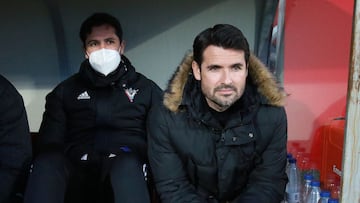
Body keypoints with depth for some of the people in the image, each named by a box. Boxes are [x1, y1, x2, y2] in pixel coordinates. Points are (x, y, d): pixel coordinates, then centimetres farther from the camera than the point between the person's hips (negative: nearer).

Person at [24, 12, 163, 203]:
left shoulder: (146, 88, 17)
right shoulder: (66, 90, 20)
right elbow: (49, 142, 11)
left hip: (128, 171, -1)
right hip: (77, 170, 2)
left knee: (127, 164, -37)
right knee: (49, 161, -32)